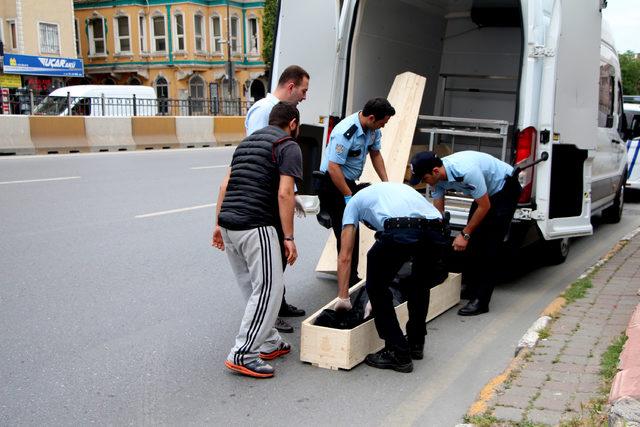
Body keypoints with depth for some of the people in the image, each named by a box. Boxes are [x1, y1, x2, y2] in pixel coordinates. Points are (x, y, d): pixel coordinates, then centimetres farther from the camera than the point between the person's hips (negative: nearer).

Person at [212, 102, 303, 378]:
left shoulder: (248, 141, 22)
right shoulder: (289, 146, -1)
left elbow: (225, 185, 17)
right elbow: (284, 194, -12)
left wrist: (219, 224, 18)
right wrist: (288, 238, -10)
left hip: (228, 224, 8)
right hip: (256, 227, -8)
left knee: (253, 289, 17)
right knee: (268, 291, -2)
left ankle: (269, 344, 27)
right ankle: (243, 355, -1)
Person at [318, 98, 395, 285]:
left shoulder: (373, 129, -2)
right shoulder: (345, 133, -29)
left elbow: (375, 154, 13)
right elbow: (333, 168, -30)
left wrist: (385, 182, 6)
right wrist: (348, 196, -26)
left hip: (350, 181, 9)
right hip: (332, 184, -9)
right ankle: (350, 280, 1)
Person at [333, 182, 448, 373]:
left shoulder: (354, 201, 31)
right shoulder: (397, 187, 45)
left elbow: (345, 257, 24)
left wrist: (342, 298, 31)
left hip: (400, 232, -5)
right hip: (436, 232, 6)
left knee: (376, 287, 16)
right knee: (420, 284, 32)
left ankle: (398, 354, 16)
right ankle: (416, 344, 39)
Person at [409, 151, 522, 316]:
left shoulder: (466, 171, -37)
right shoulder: (437, 177, -14)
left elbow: (484, 206, -25)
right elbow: (438, 212, -3)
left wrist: (464, 235, -18)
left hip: (505, 188, -8)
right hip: (486, 191, 8)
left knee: (489, 244, -12)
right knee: (473, 240, 6)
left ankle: (480, 301, -9)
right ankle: (471, 289, 20)